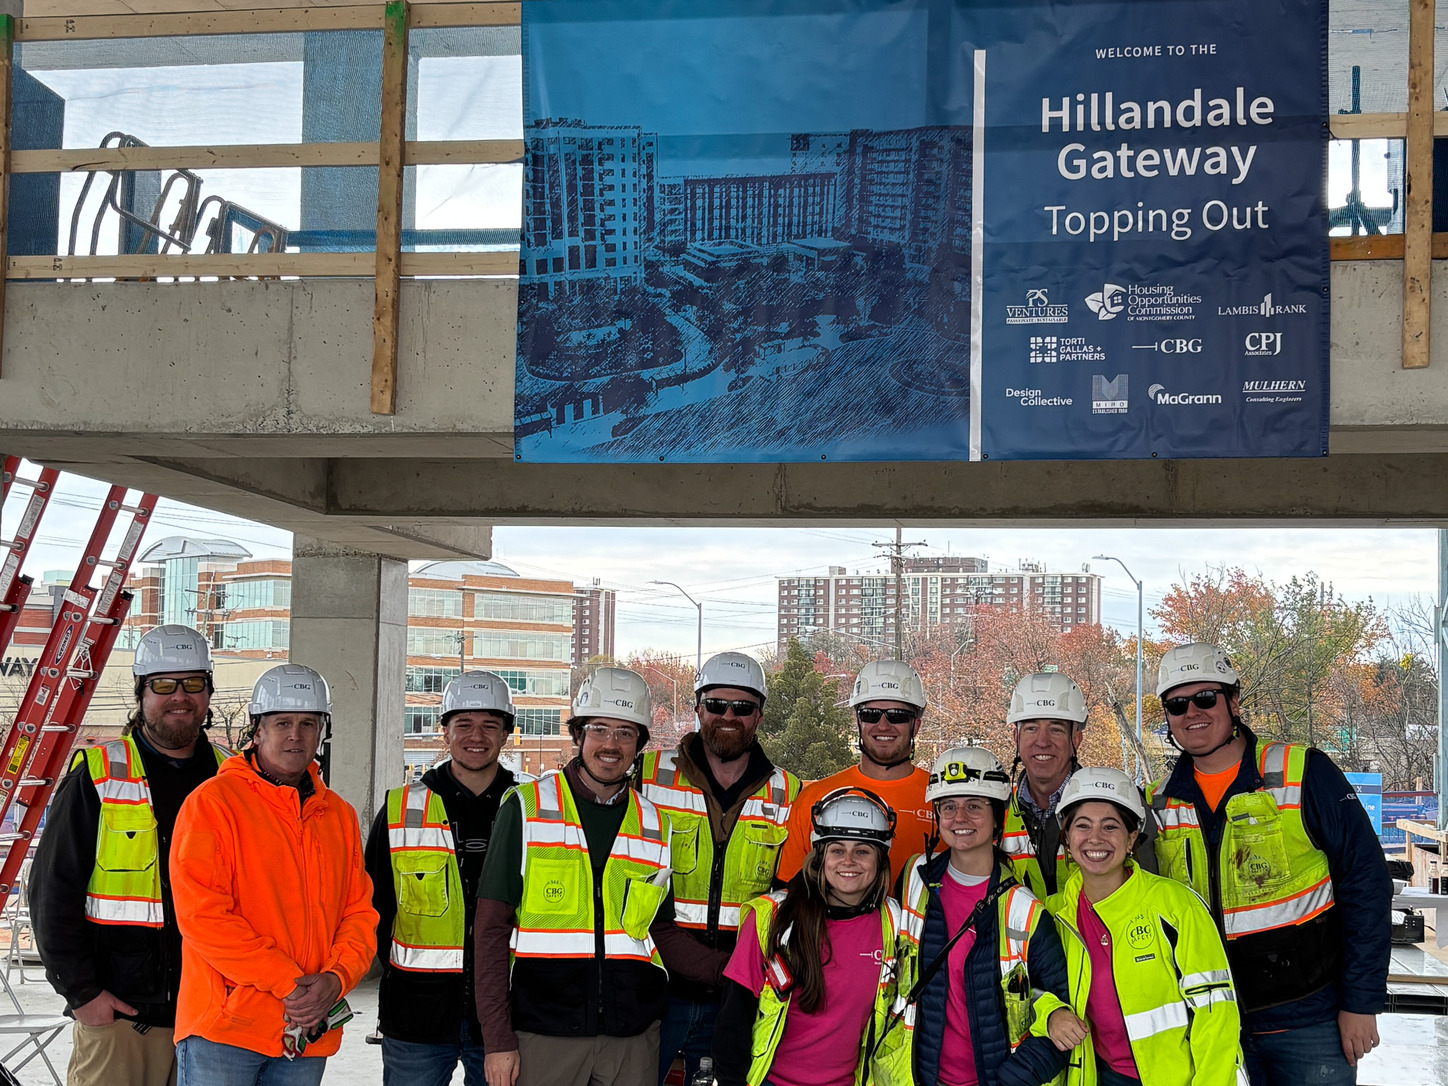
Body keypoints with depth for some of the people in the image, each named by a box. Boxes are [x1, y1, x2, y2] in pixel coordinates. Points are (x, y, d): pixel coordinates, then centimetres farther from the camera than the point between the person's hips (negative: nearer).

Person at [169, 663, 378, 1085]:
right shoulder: (213, 801, -4)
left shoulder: (339, 816, 13)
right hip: (223, 1028, -5)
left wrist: (335, 980, -9)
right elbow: (201, 914, -13)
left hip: (309, 1035, 5)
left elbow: (360, 913, 11)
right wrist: (288, 983, -15)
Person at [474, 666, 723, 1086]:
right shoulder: (526, 808, 1)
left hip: (632, 1036, 3)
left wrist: (728, 970, -2)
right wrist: (497, 1037, -7)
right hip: (543, 1031, -3)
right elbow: (491, 929, -1)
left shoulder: (655, 827, 12)